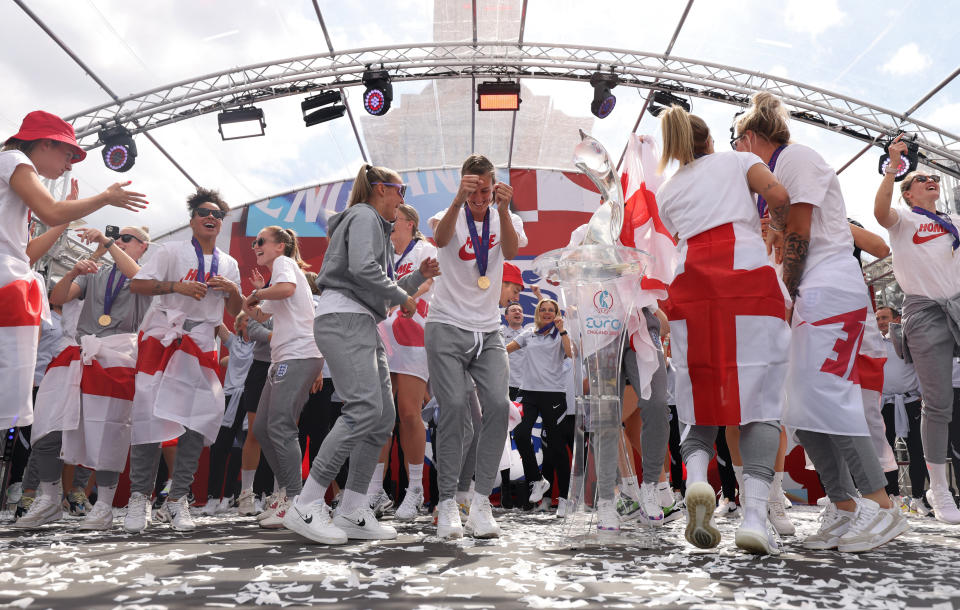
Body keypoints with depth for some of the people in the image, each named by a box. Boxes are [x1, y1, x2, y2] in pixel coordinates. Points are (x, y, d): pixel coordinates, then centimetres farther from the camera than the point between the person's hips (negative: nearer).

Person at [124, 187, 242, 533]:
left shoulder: (229, 264, 16)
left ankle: (177, 500, 5)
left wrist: (233, 290, -1)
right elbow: (136, 285, -4)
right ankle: (139, 497, 0)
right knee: (151, 413, -11)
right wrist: (177, 286, -16)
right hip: (164, 336, -3)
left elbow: (235, 312, 19)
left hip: (201, 347, 4)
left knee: (198, 419, -4)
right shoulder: (171, 251, 4)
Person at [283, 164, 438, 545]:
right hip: (343, 317, -10)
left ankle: (352, 512, 0)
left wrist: (419, 277, 21)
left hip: (362, 326, 10)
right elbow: (362, 269, -18)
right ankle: (305, 507, -20)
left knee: (384, 416, 1)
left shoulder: (377, 228, 30)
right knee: (365, 408, -21)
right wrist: (402, 296, -6)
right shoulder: (364, 216, 0)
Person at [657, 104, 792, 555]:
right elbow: (778, 196, 2)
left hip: (693, 283, 2)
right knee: (758, 399, -2)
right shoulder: (738, 160, 20)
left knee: (702, 396, 9)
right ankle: (753, 516, -13)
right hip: (748, 278, -2)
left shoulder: (666, 192, 26)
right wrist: (779, 229, 21)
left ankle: (696, 476, -19)